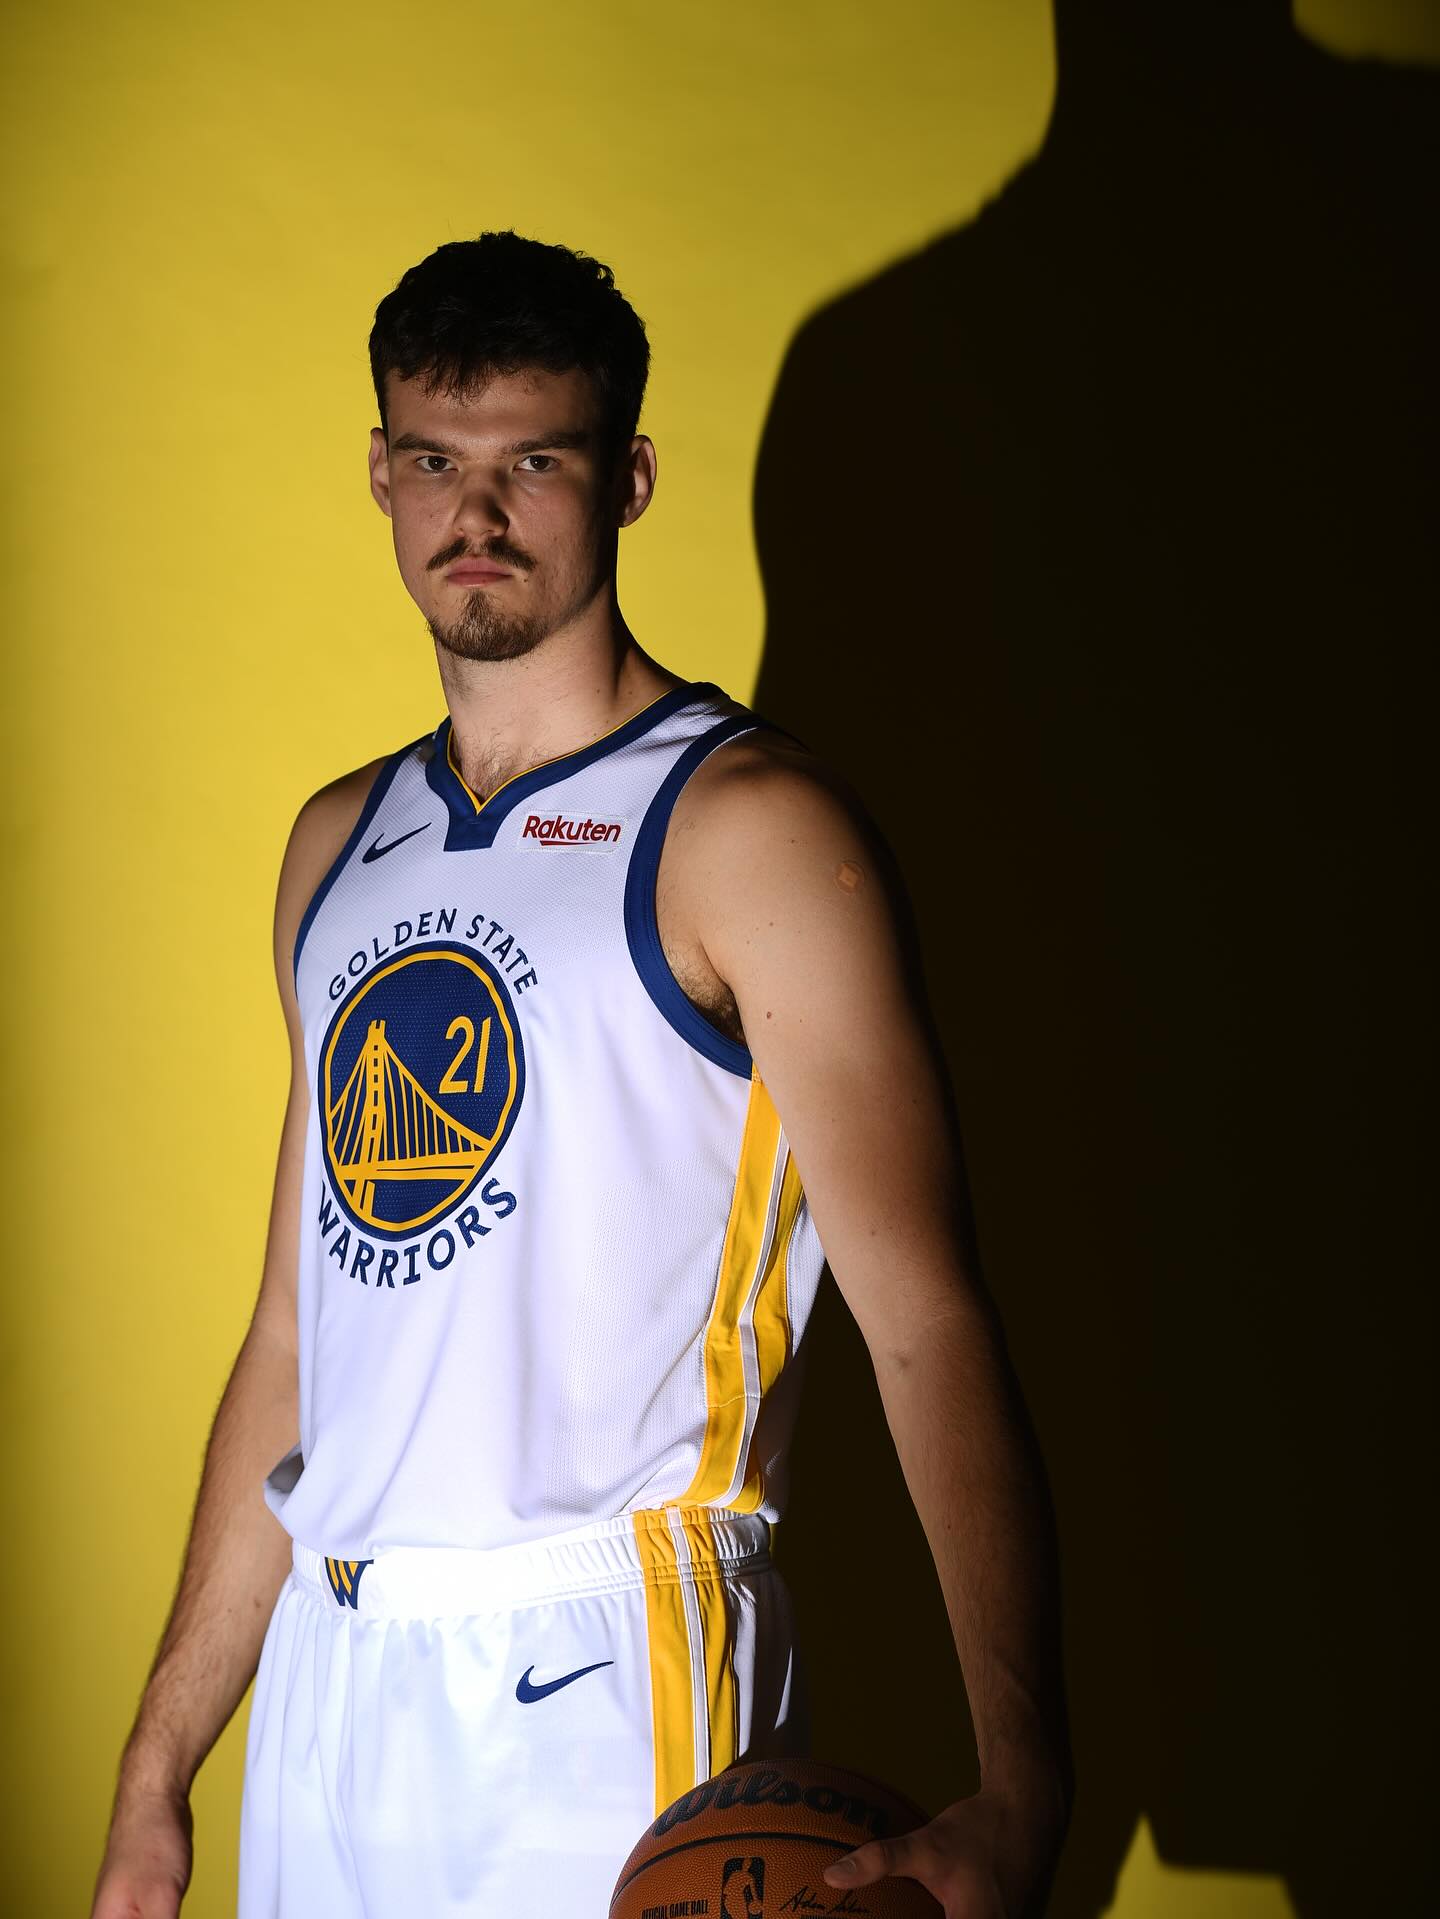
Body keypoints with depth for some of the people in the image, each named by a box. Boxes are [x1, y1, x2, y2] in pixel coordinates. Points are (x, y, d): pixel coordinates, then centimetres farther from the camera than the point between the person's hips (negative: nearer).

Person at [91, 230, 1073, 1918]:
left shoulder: (745, 828, -9)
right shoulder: (340, 845, 12)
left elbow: (925, 1320, -19)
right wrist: (159, 1770, 15)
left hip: (604, 1684, -6)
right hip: (328, 1677, 6)